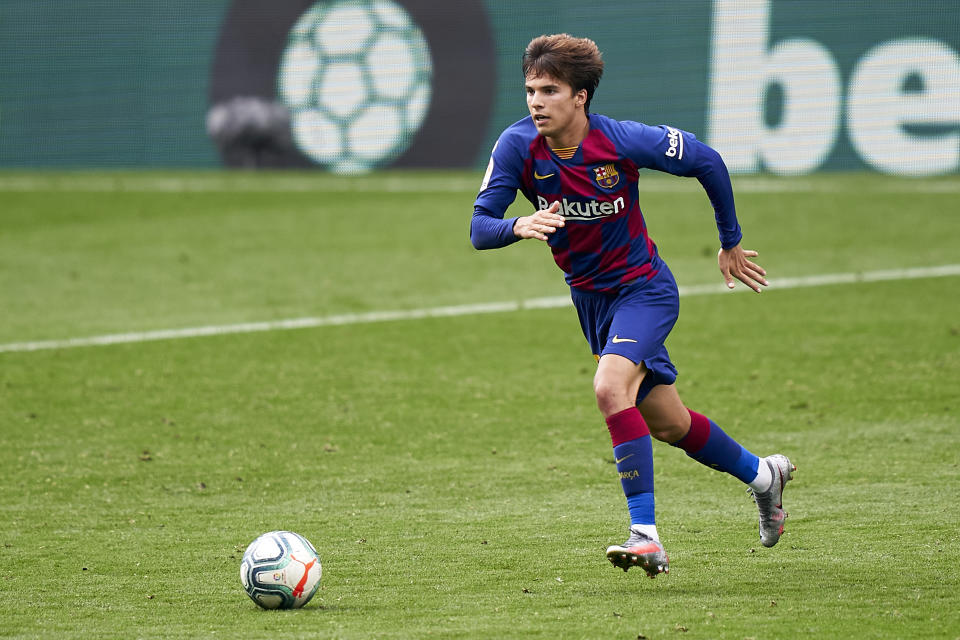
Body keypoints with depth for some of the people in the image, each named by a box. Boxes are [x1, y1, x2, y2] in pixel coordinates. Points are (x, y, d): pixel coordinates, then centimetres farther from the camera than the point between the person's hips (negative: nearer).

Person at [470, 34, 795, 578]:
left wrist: (732, 244, 0)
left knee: (610, 388, -30)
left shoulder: (623, 141, -24)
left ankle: (646, 536, -28)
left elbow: (707, 162, -9)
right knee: (667, 422, 16)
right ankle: (761, 475, 42)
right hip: (589, 297, 5)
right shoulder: (518, 146, -16)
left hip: (643, 287, -5)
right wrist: (520, 226, -41)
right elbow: (480, 229, -18)